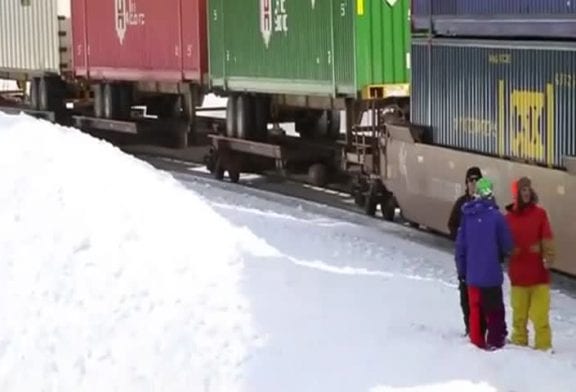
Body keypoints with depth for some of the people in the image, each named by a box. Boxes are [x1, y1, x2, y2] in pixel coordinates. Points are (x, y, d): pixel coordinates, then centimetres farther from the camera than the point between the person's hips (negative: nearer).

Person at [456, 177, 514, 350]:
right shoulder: (496, 216, -13)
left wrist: (461, 269, 13)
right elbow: (507, 245, -6)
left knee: (475, 308, 13)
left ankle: (477, 340, 17)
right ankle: (495, 340, 5)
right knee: (494, 309, 7)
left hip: (472, 273, 4)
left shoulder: (467, 215, -2)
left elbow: (460, 245, 3)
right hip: (491, 273, -4)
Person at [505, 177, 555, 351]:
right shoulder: (509, 217, 5)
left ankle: (543, 346, 0)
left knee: (540, 314, -5)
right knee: (519, 313, 7)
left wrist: (548, 257, -15)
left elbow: (547, 239, -5)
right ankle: (519, 342, 18)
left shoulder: (540, 213, 2)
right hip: (518, 273, 1)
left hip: (539, 272, -1)